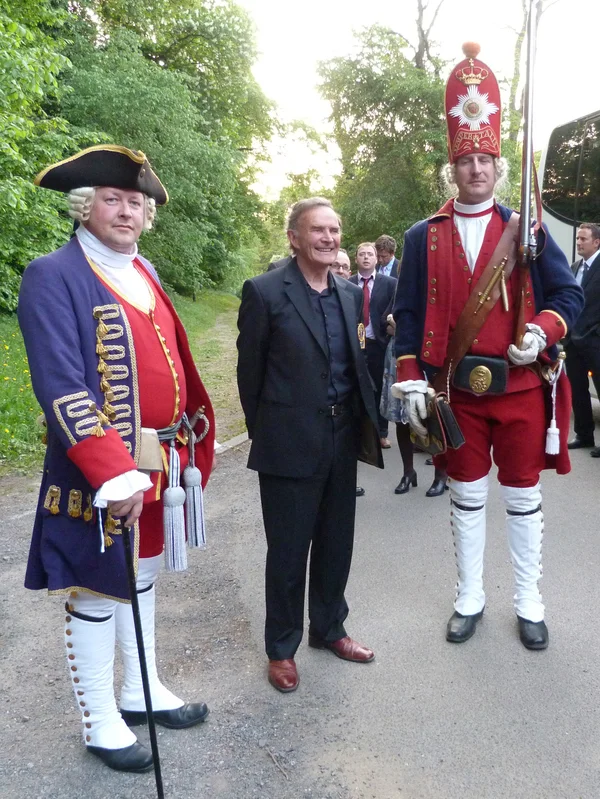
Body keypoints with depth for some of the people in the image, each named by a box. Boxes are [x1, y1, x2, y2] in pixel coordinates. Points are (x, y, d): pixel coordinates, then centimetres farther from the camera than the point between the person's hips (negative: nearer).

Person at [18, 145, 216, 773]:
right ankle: (99, 724, 29)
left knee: (141, 575, 21)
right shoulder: (52, 277, -12)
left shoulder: (142, 272, 10)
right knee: (96, 592, 9)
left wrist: (185, 446, 12)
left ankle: (141, 691, 40)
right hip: (98, 472, -7)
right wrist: (114, 473, -26)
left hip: (159, 463, 7)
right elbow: (60, 387, -21)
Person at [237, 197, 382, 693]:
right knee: (288, 550, 8)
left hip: (343, 438, 6)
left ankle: (328, 627, 40)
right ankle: (281, 647, 28)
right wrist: (265, 433, 2)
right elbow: (250, 372, -4)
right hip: (291, 443, -5)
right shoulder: (265, 292, -10)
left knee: (336, 543, 17)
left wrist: (368, 422, 8)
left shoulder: (350, 294, 8)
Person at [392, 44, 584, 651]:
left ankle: (529, 603, 28)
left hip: (521, 387, 0)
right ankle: (469, 598, 30)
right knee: (466, 496, 12)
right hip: (457, 391, 0)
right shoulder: (423, 237, 3)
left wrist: (541, 332, -17)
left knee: (522, 497, 11)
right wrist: (411, 384, -4)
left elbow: (568, 294, 4)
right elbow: (408, 315, 3)